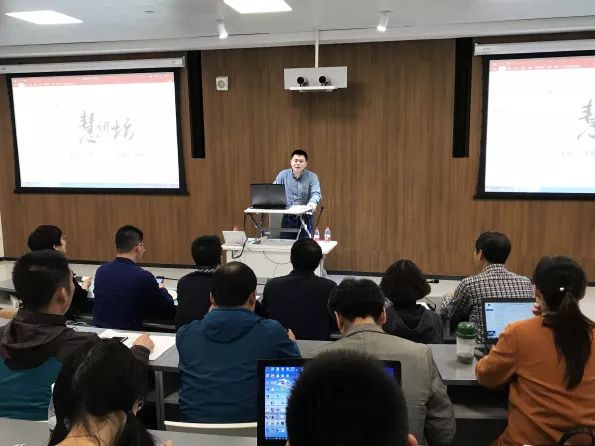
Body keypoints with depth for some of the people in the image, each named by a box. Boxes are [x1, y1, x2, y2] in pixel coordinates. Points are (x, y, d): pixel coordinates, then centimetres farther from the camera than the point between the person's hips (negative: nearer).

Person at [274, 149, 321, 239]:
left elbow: (316, 193, -12)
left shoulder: (312, 176, 1)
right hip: (287, 218, 2)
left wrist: (313, 202, -35)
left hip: (305, 218, -1)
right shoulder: (283, 175, 6)